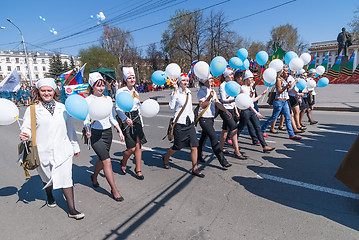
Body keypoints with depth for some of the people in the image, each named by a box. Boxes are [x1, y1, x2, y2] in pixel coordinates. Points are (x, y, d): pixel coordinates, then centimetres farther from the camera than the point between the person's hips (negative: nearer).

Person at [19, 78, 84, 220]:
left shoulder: (62, 108, 8)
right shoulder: (33, 109, 0)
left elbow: (70, 127, 12)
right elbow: (27, 127, -1)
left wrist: (75, 146, 15)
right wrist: (25, 135, -26)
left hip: (63, 150, 1)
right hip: (44, 152, 0)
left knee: (65, 177, -3)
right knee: (47, 177, 19)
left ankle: (72, 209, 4)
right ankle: (49, 197, 49)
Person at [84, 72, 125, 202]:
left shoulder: (108, 98, 6)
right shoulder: (88, 100, -8)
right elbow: (86, 120, -8)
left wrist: (119, 130, 6)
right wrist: (87, 131, -28)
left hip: (108, 132, 5)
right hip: (96, 134, -5)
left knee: (102, 159, 18)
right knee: (107, 161, -10)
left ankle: (94, 176, 48)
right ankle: (114, 190, 2)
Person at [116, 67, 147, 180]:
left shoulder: (135, 92, 13)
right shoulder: (120, 91, -4)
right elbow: (118, 108, -10)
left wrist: (141, 123, 15)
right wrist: (126, 118, -25)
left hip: (136, 118, 5)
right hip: (126, 119, -5)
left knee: (138, 145, 1)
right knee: (131, 148, -5)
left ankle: (138, 170, 15)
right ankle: (123, 163, 27)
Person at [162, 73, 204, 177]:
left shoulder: (188, 92, 11)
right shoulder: (176, 92, -8)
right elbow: (171, 106, -23)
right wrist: (175, 91, -23)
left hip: (190, 122, 6)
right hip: (180, 123, -5)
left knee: (194, 146, -1)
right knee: (177, 146, 7)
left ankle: (194, 169, 11)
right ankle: (165, 158, 36)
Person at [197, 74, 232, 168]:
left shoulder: (213, 91, 14)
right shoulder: (201, 92, -10)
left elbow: (217, 103, 12)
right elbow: (202, 105, -18)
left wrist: (226, 110, 0)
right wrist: (209, 97, -30)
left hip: (211, 117, 8)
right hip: (204, 118, -8)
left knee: (204, 137, 16)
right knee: (214, 138, -11)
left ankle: (198, 155, 32)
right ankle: (222, 161, -8)